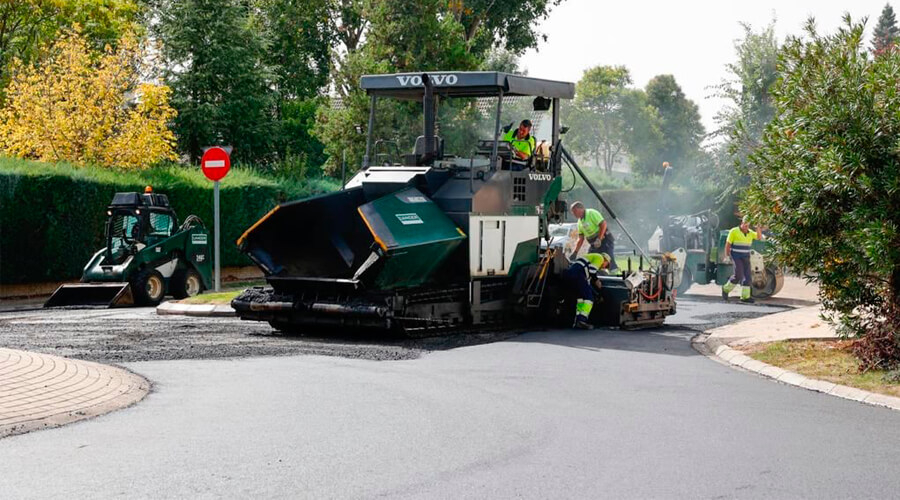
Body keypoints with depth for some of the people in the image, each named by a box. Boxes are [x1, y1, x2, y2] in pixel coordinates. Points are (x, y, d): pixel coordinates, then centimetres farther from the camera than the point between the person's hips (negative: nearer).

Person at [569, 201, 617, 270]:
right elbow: (580, 239, 16)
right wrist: (575, 253, 8)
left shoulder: (592, 213, -9)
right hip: (594, 245, 9)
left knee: (609, 260, -19)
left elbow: (603, 224, -19)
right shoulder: (580, 222, 14)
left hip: (605, 241, -8)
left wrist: (599, 239, -24)